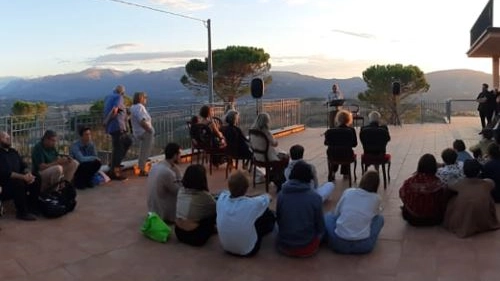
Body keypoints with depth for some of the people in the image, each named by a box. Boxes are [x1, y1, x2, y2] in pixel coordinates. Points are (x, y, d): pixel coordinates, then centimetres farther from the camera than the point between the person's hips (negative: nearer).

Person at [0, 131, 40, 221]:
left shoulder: (13, 152, 13)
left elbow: (23, 165, 11)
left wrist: (28, 174, -12)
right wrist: (23, 177, -28)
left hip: (17, 180, 8)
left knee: (36, 180, -11)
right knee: (19, 182, -35)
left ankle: (31, 207, -2)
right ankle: (22, 212, -23)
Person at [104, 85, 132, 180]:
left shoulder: (108, 97, 18)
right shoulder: (119, 97, -7)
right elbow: (114, 110, -21)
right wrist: (106, 122, -14)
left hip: (112, 126, 9)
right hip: (117, 126, -9)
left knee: (128, 141, 22)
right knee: (117, 149, -4)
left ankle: (115, 164, 22)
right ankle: (114, 172, -1)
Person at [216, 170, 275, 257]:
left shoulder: (221, 198, -21)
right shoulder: (252, 204, -31)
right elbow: (267, 198, -2)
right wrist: (267, 196, 17)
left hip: (226, 248, 4)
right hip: (247, 251, -4)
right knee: (268, 214, 11)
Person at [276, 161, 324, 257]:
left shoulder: (281, 195, -9)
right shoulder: (315, 197, -15)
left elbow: (278, 219, 4)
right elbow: (320, 226, -5)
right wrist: (319, 235, 18)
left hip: (284, 246, 2)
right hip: (307, 248, -2)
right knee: (323, 230, 25)